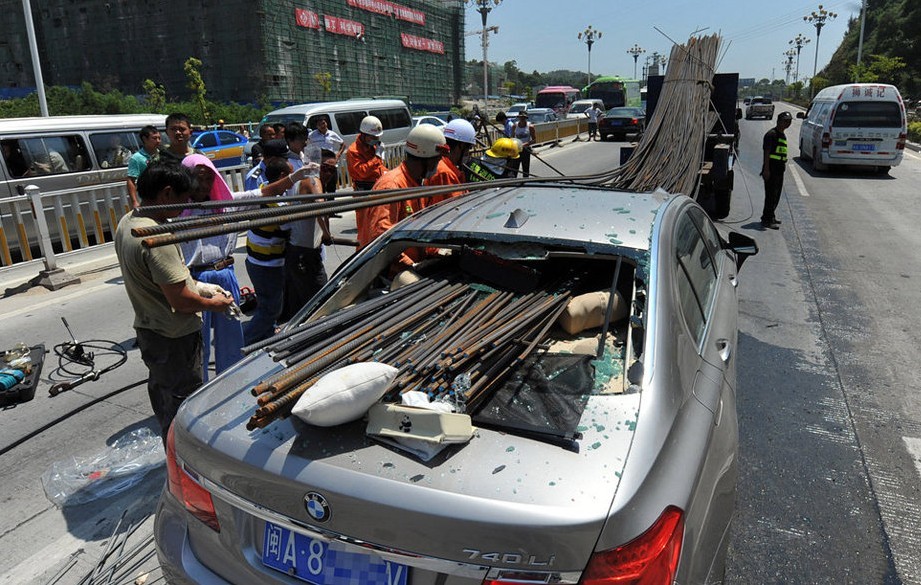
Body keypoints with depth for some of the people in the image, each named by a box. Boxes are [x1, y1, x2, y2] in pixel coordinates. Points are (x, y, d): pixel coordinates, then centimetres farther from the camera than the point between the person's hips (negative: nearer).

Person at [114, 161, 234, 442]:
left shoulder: (127, 222, 4)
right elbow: (180, 301, -26)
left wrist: (196, 285, 9)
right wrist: (213, 304, -8)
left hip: (148, 329, 10)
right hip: (175, 339, -10)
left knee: (164, 400, 24)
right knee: (183, 405, 3)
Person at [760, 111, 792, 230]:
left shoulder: (782, 135, 17)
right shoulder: (771, 134, -12)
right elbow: (766, 152, -18)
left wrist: (783, 164, 24)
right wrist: (766, 169, -22)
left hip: (779, 170, 10)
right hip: (771, 169, -10)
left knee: (776, 194, 15)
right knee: (771, 195, -9)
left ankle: (770, 217, 25)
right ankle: (766, 220, -7)